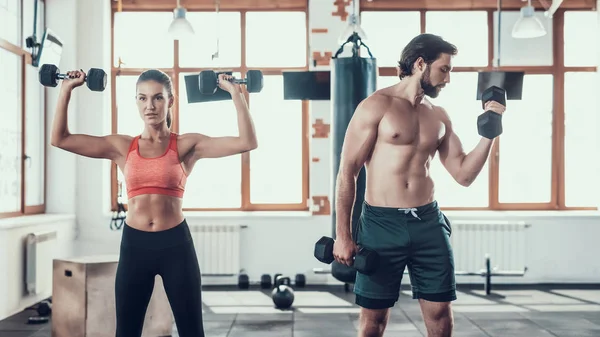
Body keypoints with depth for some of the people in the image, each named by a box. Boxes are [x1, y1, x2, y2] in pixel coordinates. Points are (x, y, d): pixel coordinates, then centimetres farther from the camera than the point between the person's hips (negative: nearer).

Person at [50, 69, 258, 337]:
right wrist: (66, 90, 4)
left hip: (175, 244, -2)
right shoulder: (122, 147, 6)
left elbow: (247, 142, -10)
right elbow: (60, 139, 6)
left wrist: (236, 93, -12)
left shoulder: (187, 145, -1)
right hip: (134, 245, 2)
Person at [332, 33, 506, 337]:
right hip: (381, 223, -4)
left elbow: (464, 174, 11)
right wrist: (343, 236, -10)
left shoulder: (439, 116, 11)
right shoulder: (376, 106, -6)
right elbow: (347, 173, -7)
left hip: (428, 222, 5)